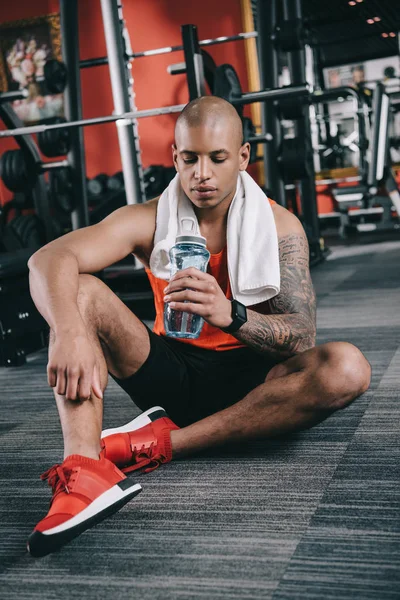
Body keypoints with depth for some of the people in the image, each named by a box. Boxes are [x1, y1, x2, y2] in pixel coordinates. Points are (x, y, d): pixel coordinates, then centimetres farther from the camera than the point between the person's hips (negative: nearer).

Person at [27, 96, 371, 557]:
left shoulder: (279, 227, -8)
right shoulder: (149, 220, -6)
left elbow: (302, 336, -19)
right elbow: (47, 259, -20)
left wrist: (230, 315, -40)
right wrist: (69, 331, -42)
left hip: (247, 380, 0)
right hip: (170, 372, 1)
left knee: (347, 369, -29)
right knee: (76, 291, -18)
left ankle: (161, 444, -29)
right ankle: (84, 471, -40)